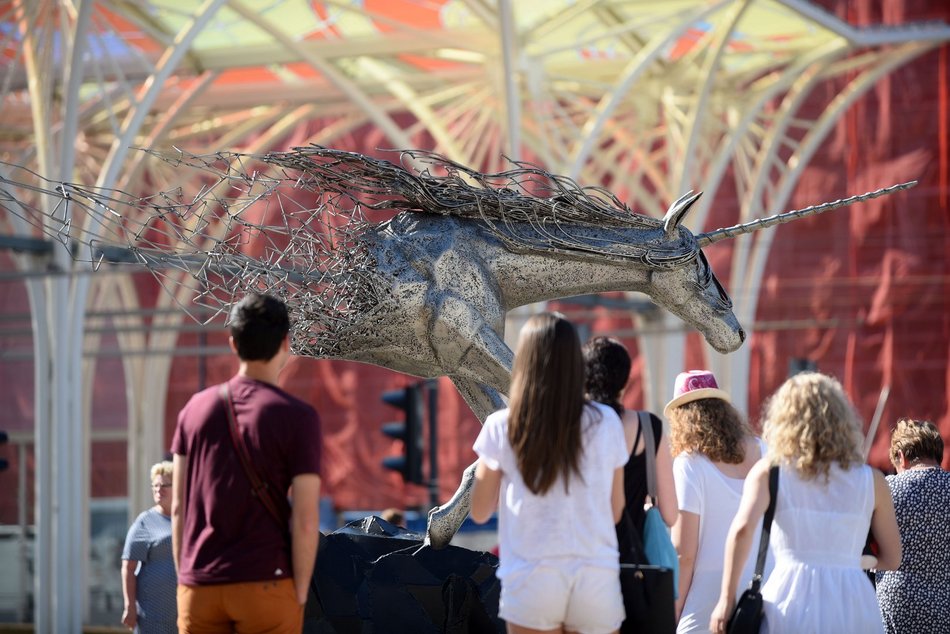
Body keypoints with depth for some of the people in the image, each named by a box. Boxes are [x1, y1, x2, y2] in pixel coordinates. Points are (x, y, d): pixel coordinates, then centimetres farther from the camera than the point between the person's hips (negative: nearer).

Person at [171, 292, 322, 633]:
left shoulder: (195, 409, 7)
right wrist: (299, 595, -1)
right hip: (265, 584, -4)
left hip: (199, 586, 4)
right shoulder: (297, 417, -5)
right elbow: (305, 521, -8)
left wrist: (184, 578, 14)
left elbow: (178, 507, 9)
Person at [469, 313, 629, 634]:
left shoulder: (502, 427, -2)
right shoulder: (605, 423, 1)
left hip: (532, 580, -1)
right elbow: (615, 511, 9)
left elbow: (480, 511, 8)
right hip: (596, 578, 1)